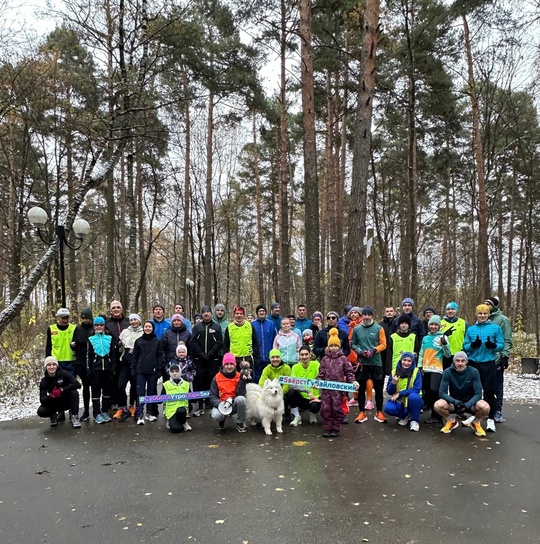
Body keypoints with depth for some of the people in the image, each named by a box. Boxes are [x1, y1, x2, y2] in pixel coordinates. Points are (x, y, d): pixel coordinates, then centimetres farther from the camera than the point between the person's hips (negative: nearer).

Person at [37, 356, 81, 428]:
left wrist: (62, 390, -34)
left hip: (67, 401, -2)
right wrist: (51, 396, -38)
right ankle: (53, 415, 9)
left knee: (74, 392, -31)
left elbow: (77, 384, -29)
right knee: (41, 411, -24)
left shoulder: (64, 374, -17)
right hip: (54, 403, 2)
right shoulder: (44, 381, -12)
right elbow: (42, 400, -18)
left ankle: (74, 417, -20)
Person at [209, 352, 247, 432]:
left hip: (234, 404, 0)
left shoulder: (239, 376, -4)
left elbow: (241, 394, -15)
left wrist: (243, 379, -25)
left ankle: (240, 423, -8)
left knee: (241, 399, -33)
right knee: (216, 416, -33)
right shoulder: (217, 377, -3)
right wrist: (219, 405, -26)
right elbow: (212, 396, -6)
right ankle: (222, 420, 8)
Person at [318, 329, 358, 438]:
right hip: (326, 388, 2)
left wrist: (353, 381, -11)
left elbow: (349, 372, 2)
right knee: (325, 409, 3)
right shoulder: (325, 359, 7)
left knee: (337, 408, 3)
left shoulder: (343, 359, 2)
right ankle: (327, 428, 14)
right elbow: (321, 372, 7)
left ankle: (336, 429, 16)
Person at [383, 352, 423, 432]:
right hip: (399, 402, 2)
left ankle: (415, 420, -11)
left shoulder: (416, 372, -9)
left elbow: (417, 389, -19)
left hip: (413, 401, -2)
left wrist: (399, 393, -24)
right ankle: (406, 416, 3)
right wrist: (393, 383, -22)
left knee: (413, 396, -37)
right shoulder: (394, 372, -2)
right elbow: (389, 392, -2)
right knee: (388, 408, -28)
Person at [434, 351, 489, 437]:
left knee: (485, 407, -32)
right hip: (453, 403, 0)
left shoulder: (474, 372, -13)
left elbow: (478, 394, -17)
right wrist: (455, 402, -34)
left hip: (470, 402, 0)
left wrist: (467, 405, -34)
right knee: (438, 405, -30)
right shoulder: (447, 372, -13)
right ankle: (451, 421, 4)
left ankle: (476, 423, 3)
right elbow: (442, 393, -18)